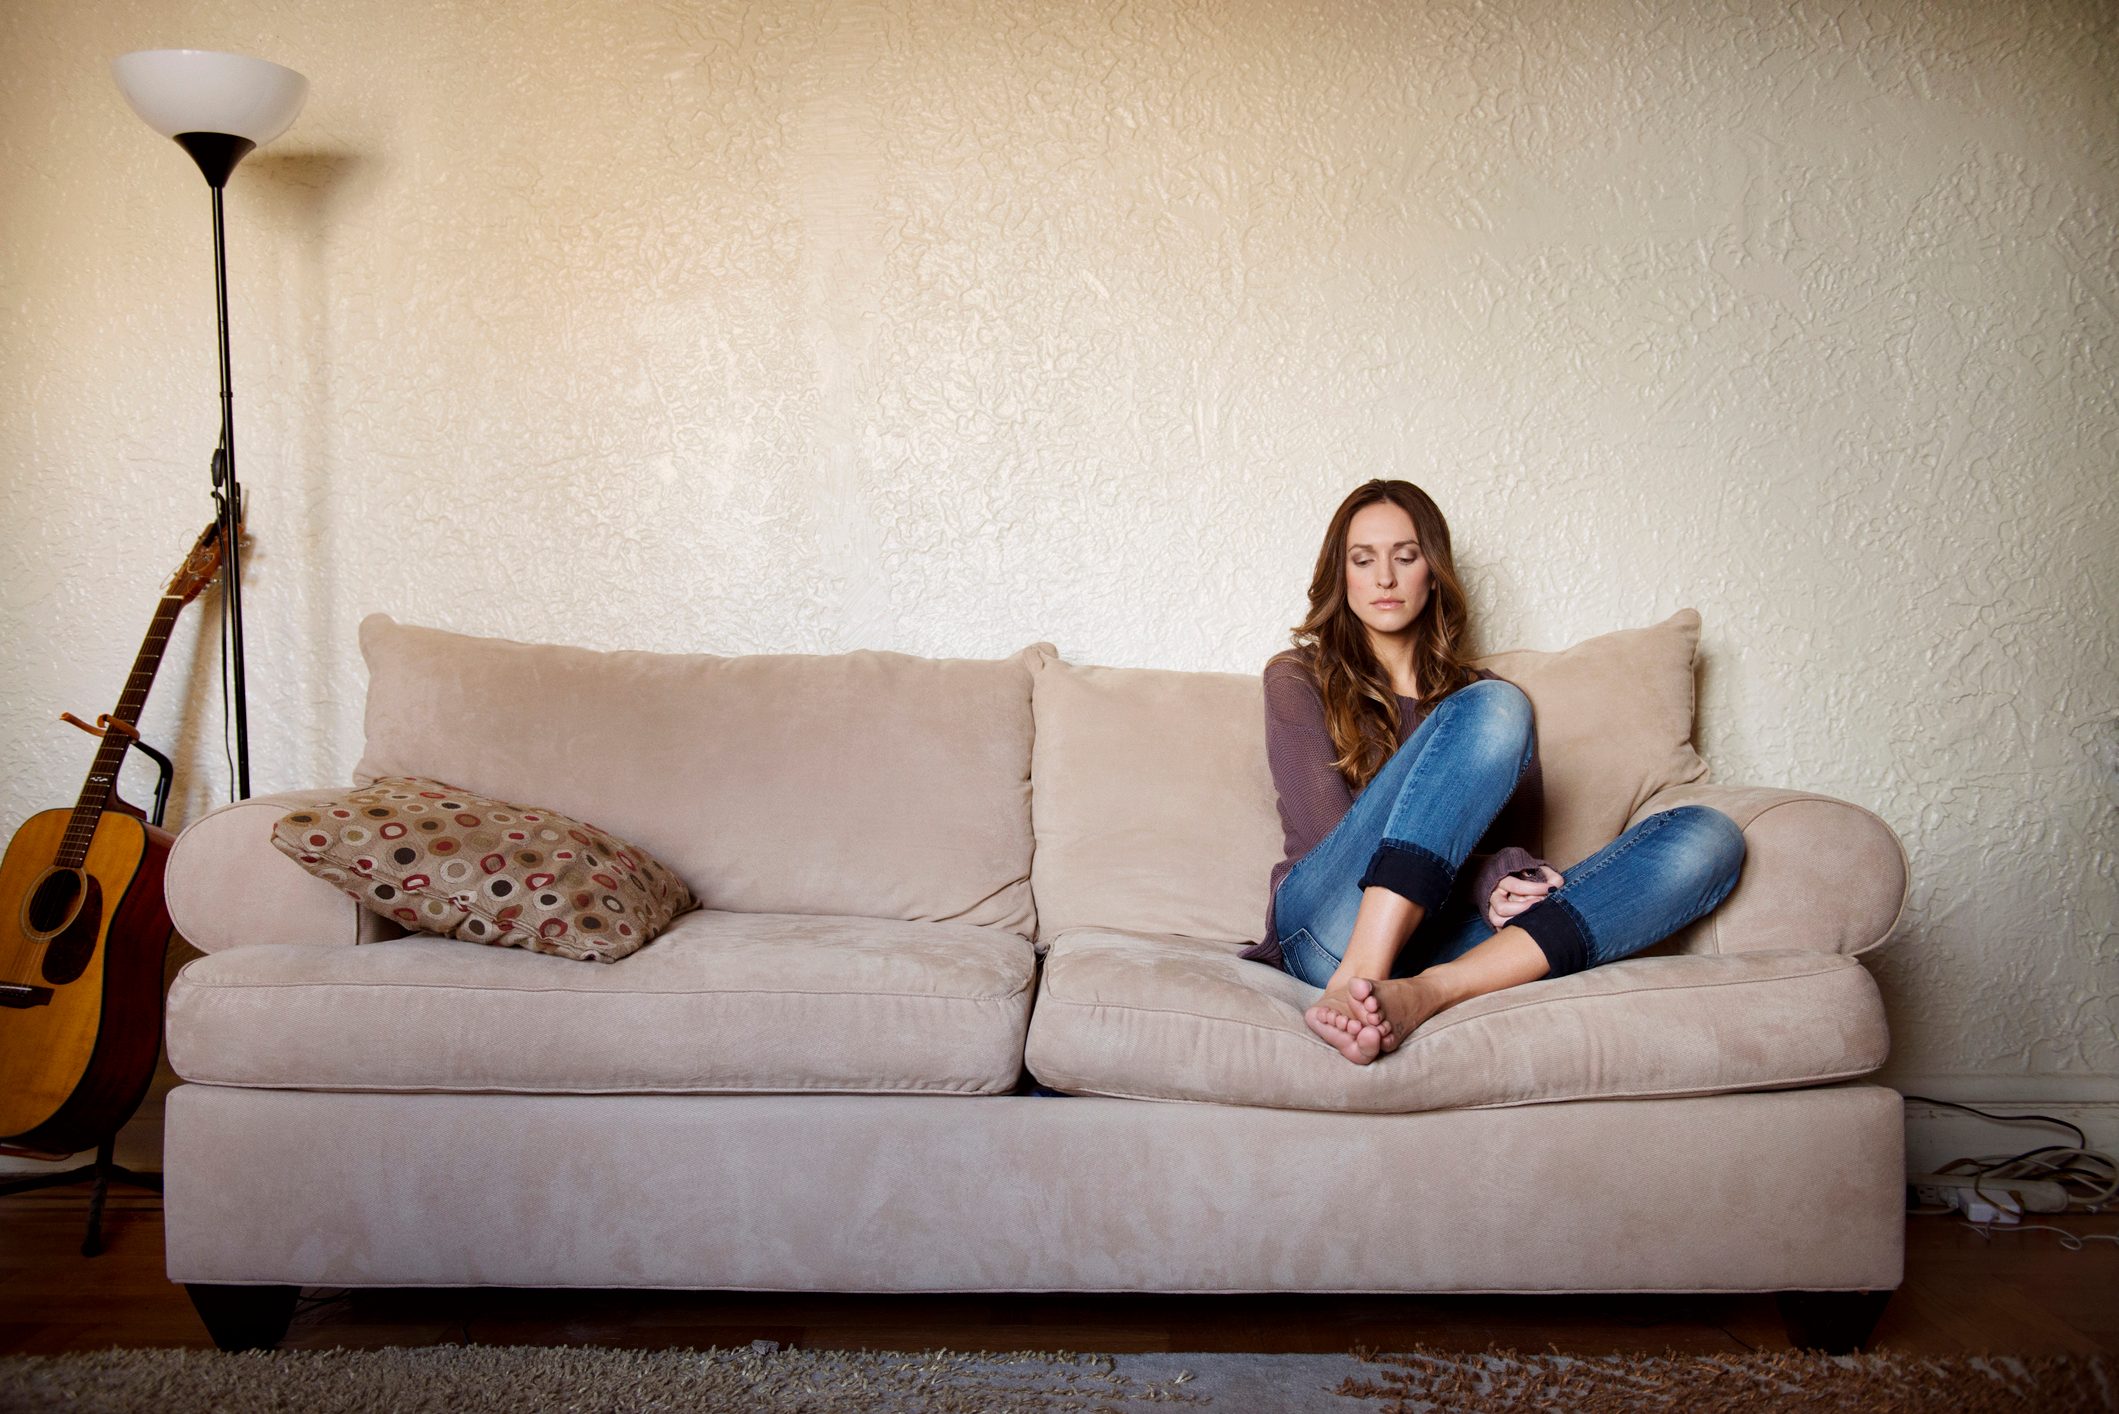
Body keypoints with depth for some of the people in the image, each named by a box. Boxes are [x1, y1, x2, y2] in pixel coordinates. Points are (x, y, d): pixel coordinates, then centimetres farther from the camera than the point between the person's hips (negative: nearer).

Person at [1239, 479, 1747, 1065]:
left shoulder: (1471, 690, 25)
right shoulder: (1298, 678, 15)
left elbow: (1518, 848, 15)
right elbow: (1329, 830, 1)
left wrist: (1512, 881, -10)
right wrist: (1482, 875, -13)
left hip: (1447, 938, 4)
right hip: (1334, 925, -4)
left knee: (1706, 838, -16)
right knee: (1492, 708, -22)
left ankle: (1425, 992, -36)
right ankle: (1359, 983, -39)